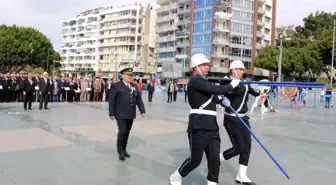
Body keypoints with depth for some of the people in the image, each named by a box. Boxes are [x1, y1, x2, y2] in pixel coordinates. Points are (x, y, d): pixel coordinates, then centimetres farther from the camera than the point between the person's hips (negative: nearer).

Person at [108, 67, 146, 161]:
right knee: (122, 132, -8)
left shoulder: (134, 87, 11)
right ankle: (120, 151, 8)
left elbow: (138, 100, 11)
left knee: (127, 133, 11)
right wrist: (112, 113, -11)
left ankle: (124, 150, 24)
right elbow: (111, 101, -7)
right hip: (121, 115, -5)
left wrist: (142, 111, 1)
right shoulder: (116, 86, -5)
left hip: (131, 115, 5)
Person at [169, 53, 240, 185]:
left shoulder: (203, 81, 21)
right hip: (199, 126, -8)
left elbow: (212, 97, 31)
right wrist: (232, 85, -4)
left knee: (214, 159, 7)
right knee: (195, 159, 4)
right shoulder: (195, 80, -9)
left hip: (212, 125, 9)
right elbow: (216, 90, -18)